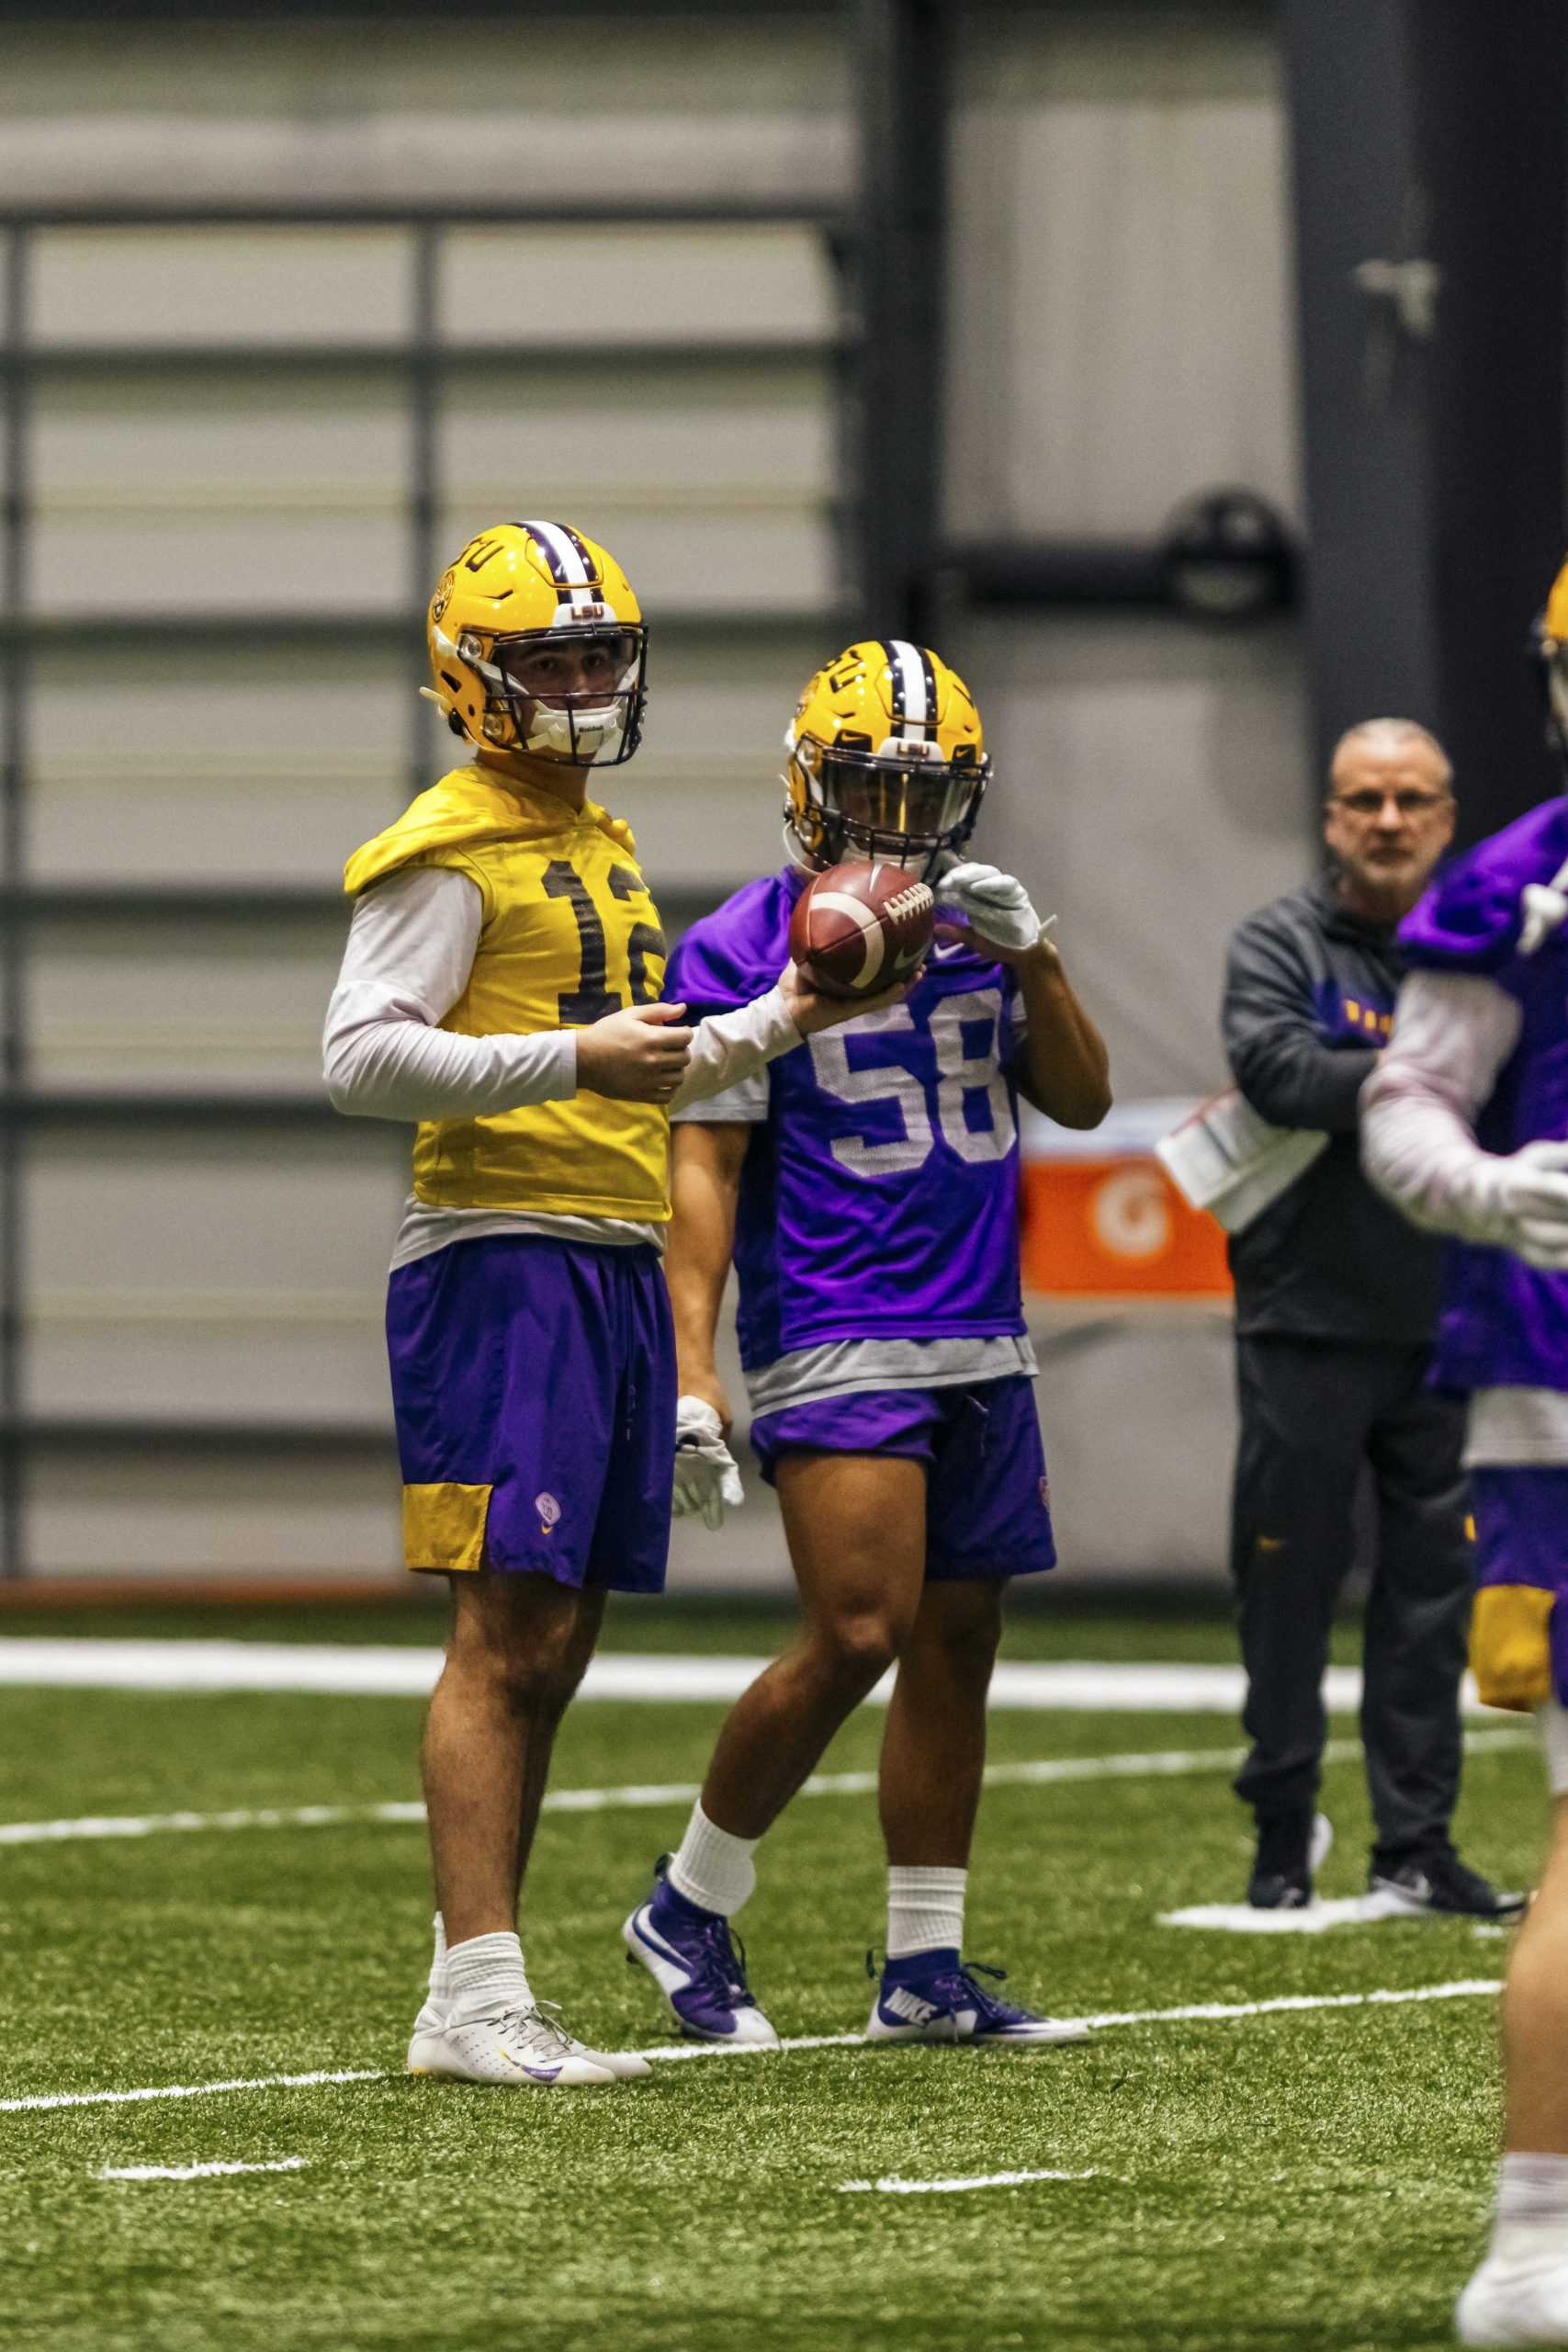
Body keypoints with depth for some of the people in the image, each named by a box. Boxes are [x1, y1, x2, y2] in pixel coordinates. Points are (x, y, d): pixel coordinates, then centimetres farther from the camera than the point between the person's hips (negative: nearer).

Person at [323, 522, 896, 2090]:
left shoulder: (604, 852, 21)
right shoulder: (451, 854, -7)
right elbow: (362, 1057, -17)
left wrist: (775, 1025, 19)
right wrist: (571, 1059, -23)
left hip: (617, 1265, 9)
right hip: (500, 1264, -9)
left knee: (554, 1647, 8)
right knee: (506, 1633, -13)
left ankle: (471, 1996, 11)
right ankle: (475, 2001, -14)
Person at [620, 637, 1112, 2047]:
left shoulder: (973, 927, 12)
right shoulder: (745, 949, -5)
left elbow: (1083, 1100, 7)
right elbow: (704, 1171, -8)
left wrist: (1029, 955, -10)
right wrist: (694, 1373, -15)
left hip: (980, 1343, 6)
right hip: (835, 1340, -6)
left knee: (956, 1651, 6)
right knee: (857, 1635, -15)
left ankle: (925, 1971, 12)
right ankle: (691, 1908, 2)